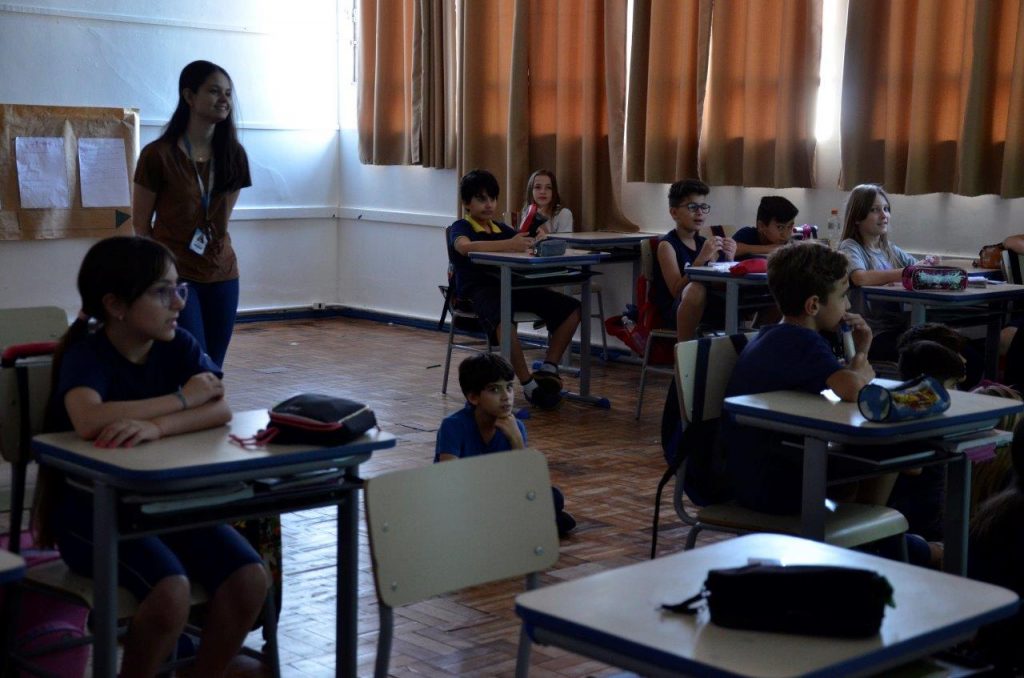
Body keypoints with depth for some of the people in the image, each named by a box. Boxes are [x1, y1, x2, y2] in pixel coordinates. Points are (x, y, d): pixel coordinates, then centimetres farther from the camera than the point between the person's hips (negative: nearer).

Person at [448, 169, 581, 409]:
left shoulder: (501, 228, 22)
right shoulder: (461, 228, 2)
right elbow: (465, 246, -23)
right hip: (476, 290, -7)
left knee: (571, 308, -5)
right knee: (503, 317, -42)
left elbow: (527, 245, 11)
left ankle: (548, 369, -3)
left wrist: (537, 240, -15)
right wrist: (508, 245, -34)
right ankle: (529, 385, -31)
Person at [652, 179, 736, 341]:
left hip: (705, 310, 6)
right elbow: (676, 291, -15)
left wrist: (729, 260, -6)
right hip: (674, 312, -6)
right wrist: (702, 258, -23)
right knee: (696, 287, -38)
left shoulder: (704, 243, 15)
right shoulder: (667, 245, -3)